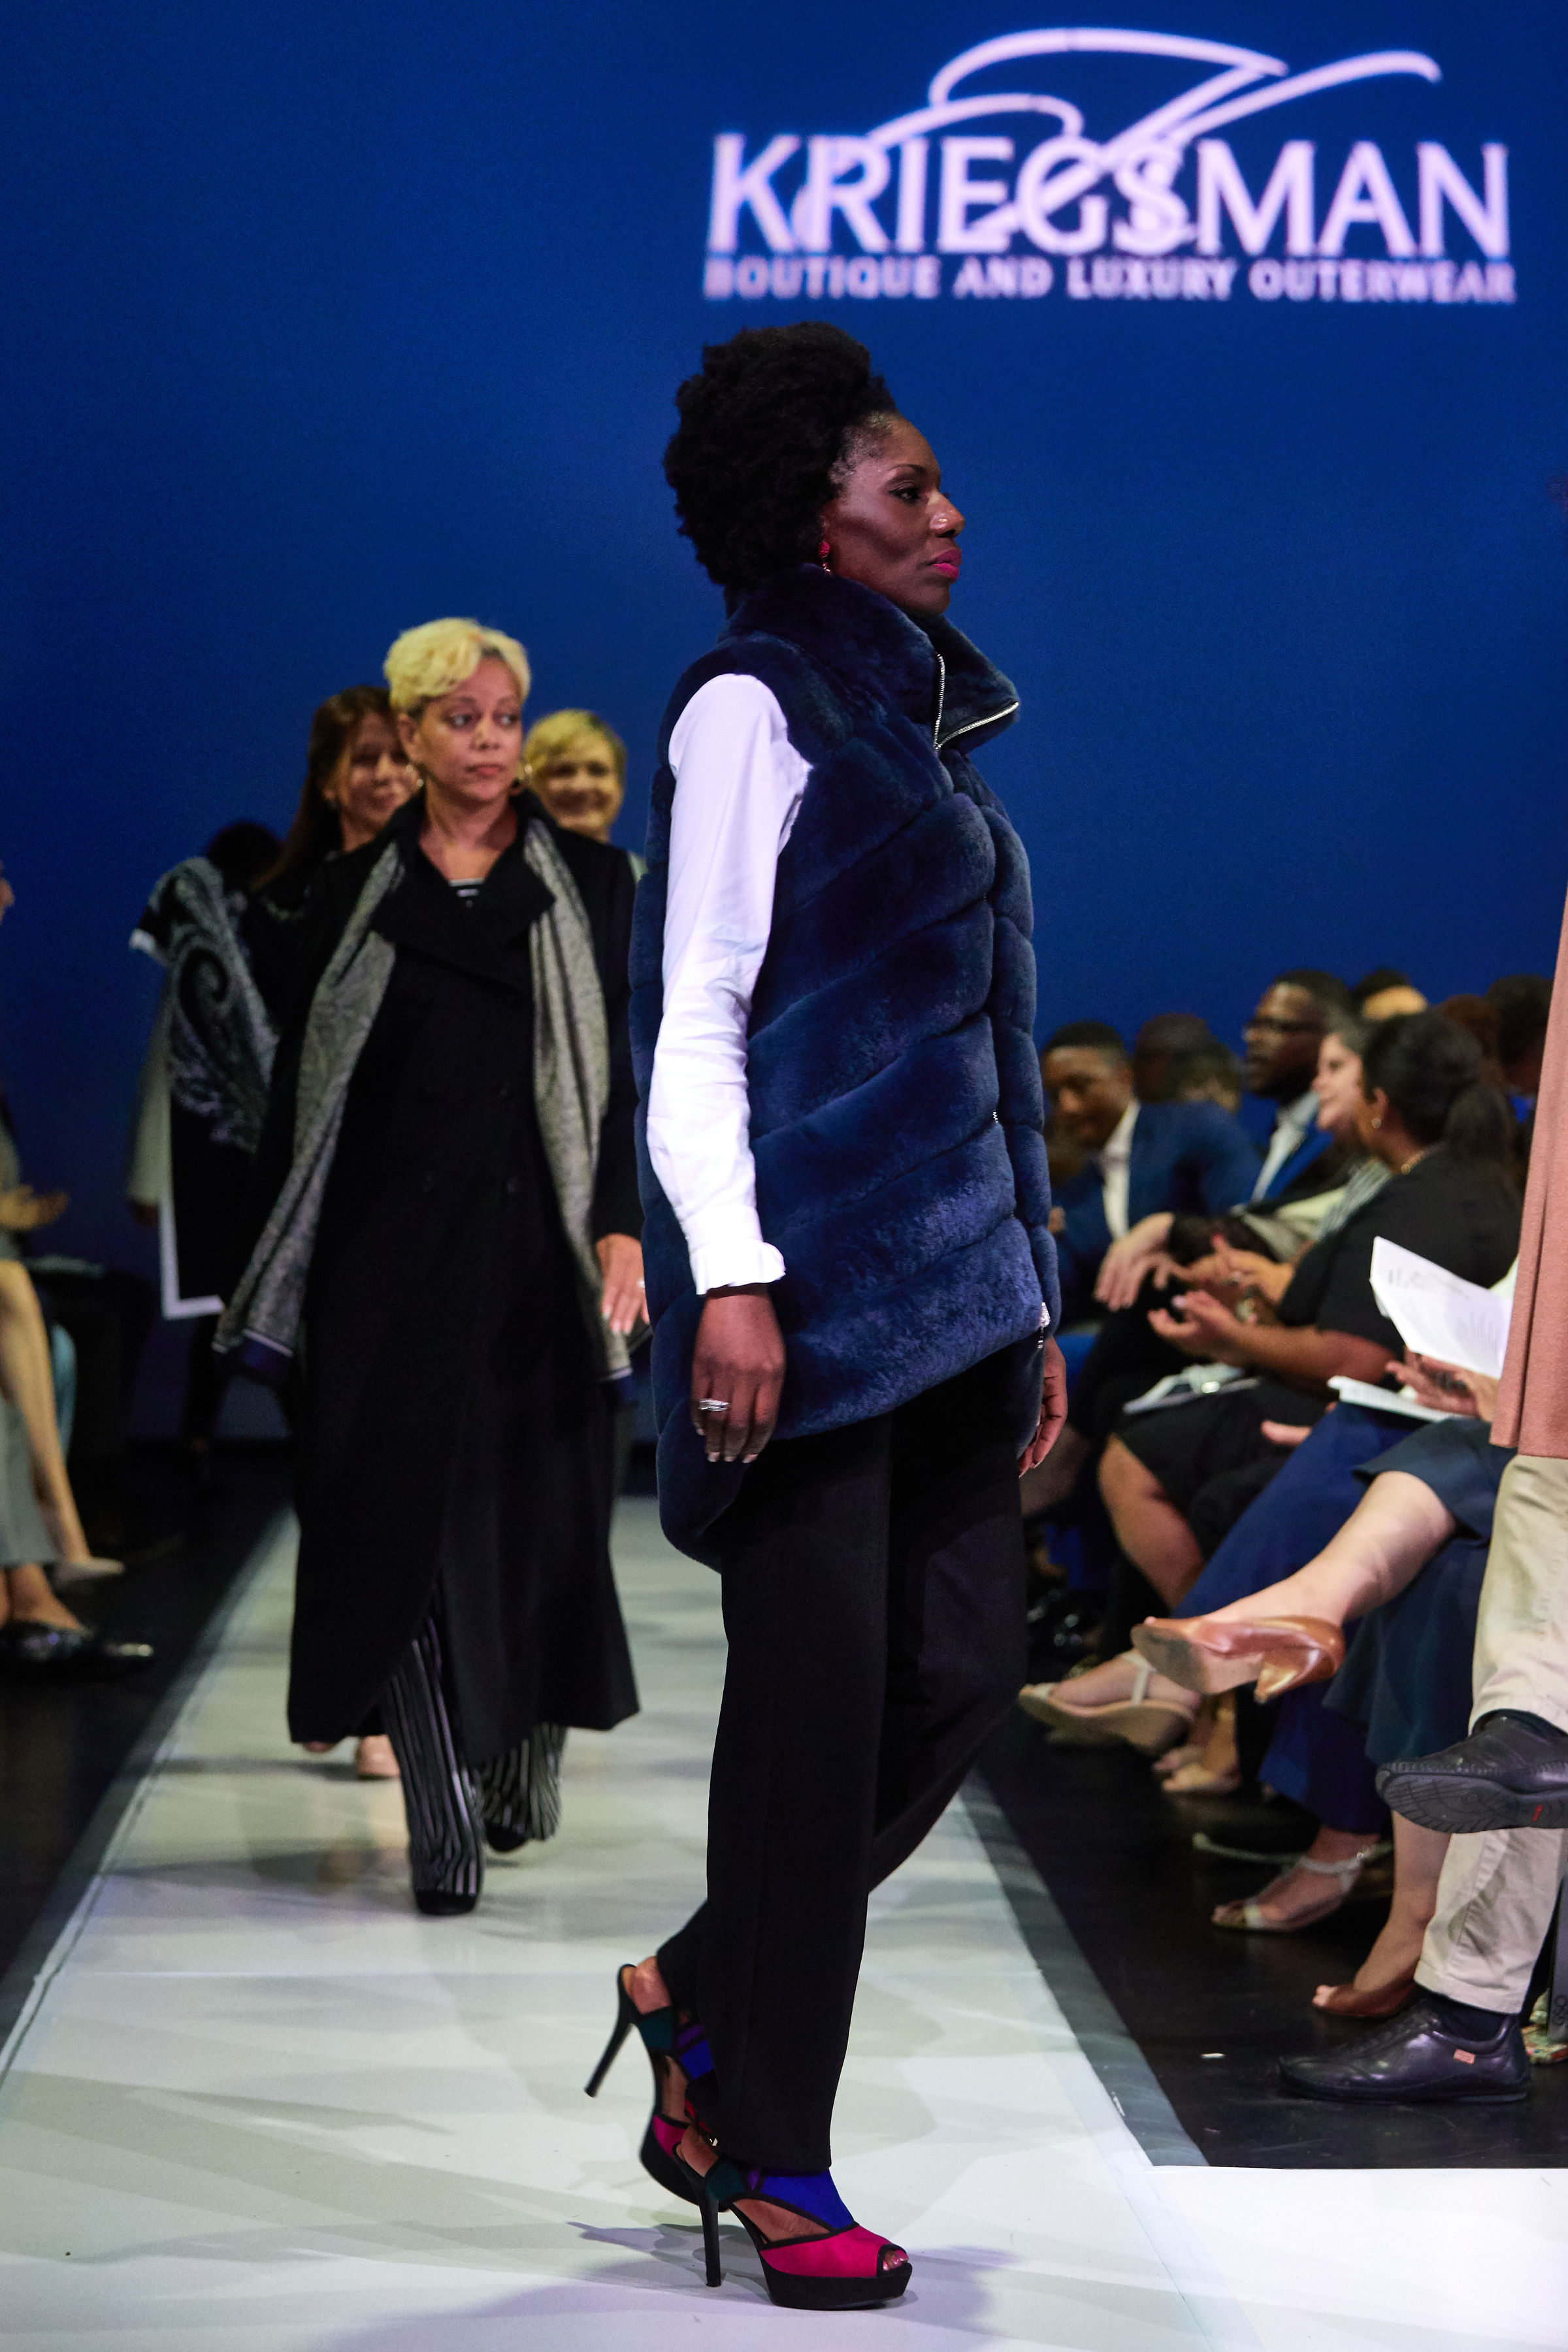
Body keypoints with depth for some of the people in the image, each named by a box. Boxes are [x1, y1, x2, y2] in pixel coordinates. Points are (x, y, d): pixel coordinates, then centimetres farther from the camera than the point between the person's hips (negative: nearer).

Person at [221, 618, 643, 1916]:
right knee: (408, 1514, -7)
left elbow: (627, 1068, 0)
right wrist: (278, 1273, 5)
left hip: (537, 1246, 0)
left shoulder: (590, 883, 6)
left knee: (541, 1509, 5)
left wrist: (621, 1225, -13)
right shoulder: (354, 892, 8)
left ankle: (527, 1771, 27)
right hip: (394, 1249, 0)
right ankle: (445, 1829, -6)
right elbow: (306, 1081, 8)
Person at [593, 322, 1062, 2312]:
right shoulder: (757, 705, -4)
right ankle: (774, 2159, 5)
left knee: (961, 1671, 4)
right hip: (812, 1280, -8)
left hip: (945, 1285, 8)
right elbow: (694, 1018, -10)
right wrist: (728, 1275, -19)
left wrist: (1030, 1298, 18)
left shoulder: (920, 720, 19)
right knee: (819, 1696, -5)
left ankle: (704, 1992, 23)